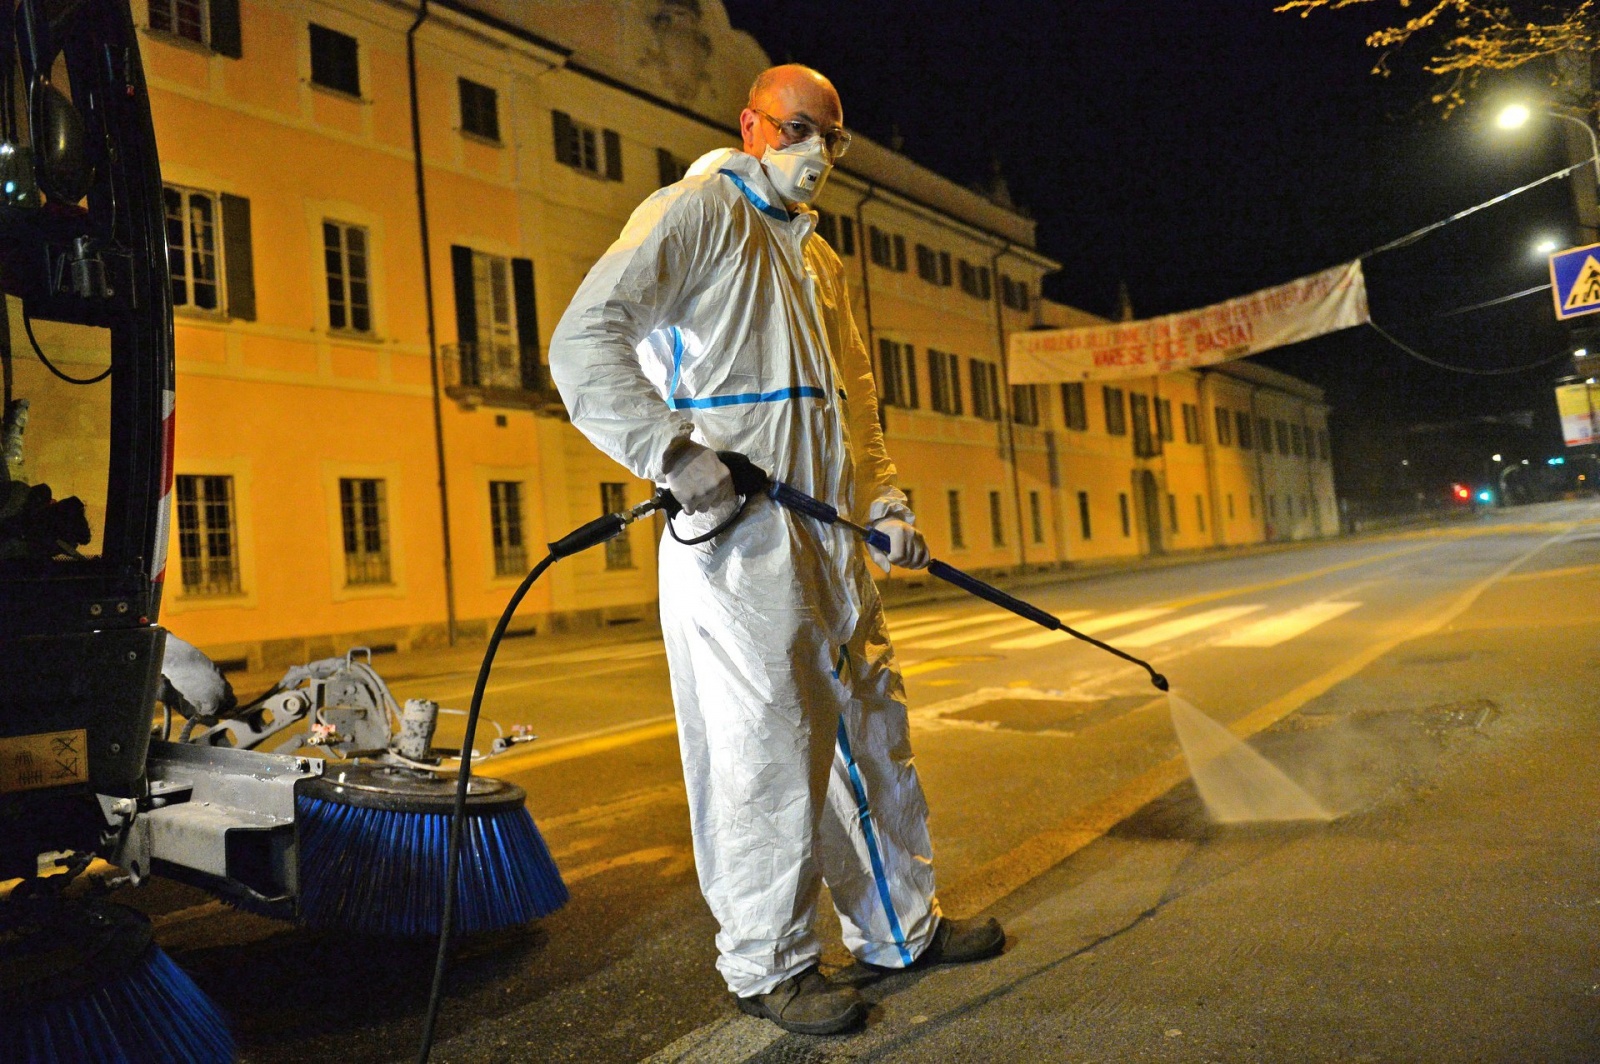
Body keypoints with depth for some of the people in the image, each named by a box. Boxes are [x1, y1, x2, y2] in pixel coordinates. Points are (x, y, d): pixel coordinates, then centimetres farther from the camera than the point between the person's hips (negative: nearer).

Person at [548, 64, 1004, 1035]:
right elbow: (584, 342, -14)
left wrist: (885, 499, 11)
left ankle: (901, 929, 31)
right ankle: (771, 964, 18)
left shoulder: (819, 256, 24)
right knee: (764, 748, -2)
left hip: (830, 536, 9)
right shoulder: (698, 212, -2)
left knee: (871, 726, 14)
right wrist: (676, 454, -23)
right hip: (734, 530, -9)